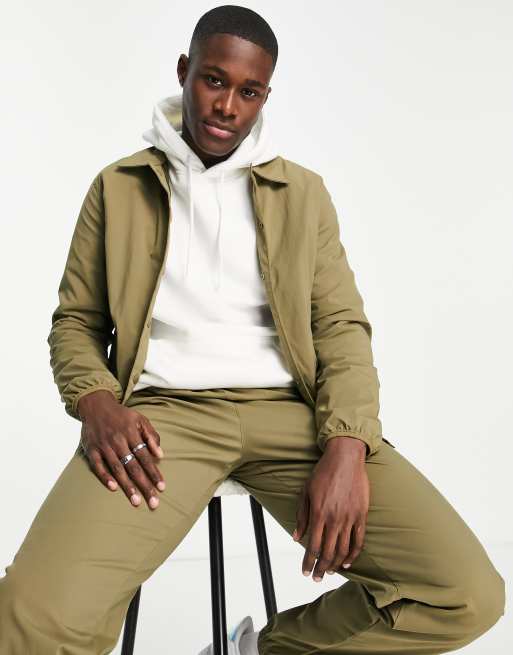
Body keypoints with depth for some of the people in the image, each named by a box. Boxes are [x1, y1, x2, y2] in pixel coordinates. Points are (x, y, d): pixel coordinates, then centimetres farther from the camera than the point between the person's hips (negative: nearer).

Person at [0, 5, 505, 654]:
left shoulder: (303, 193, 16)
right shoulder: (117, 187, 15)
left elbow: (342, 325, 7)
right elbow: (75, 320, 14)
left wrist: (346, 446, -12)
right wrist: (96, 401, -10)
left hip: (289, 409, 2)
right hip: (163, 409, -1)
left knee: (468, 594, -18)